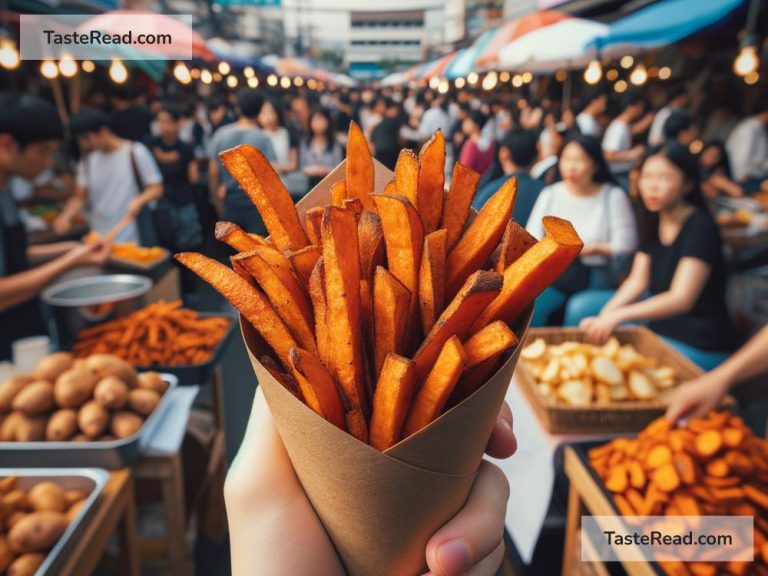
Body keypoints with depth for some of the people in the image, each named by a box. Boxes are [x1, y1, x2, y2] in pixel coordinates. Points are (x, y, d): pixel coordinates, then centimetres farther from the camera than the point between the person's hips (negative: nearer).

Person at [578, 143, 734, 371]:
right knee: (585, 305, 0)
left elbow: (681, 299, -28)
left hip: (698, 346, -8)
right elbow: (638, 281, -2)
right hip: (660, 321, 8)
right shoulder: (652, 221, 3)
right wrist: (607, 312, -20)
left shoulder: (700, 227, -19)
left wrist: (617, 315, -39)